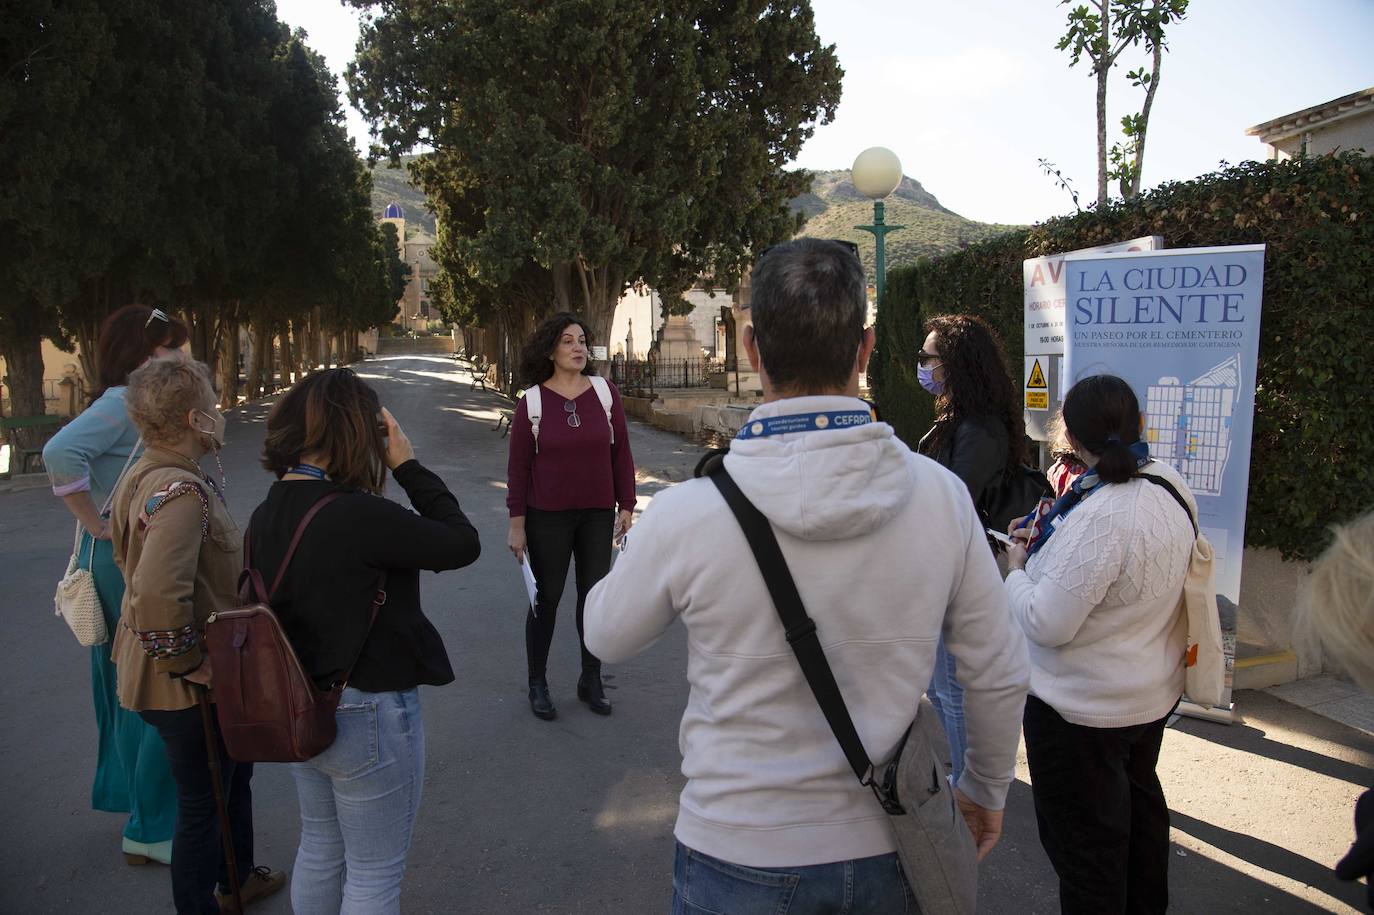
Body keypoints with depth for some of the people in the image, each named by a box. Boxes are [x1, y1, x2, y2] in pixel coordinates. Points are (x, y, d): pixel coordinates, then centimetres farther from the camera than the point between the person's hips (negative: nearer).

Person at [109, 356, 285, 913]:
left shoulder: (144, 474, 5)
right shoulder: (181, 491, -29)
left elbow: (128, 554, 20)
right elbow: (158, 596, -41)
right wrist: (186, 663, -25)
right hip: (188, 689, -11)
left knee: (235, 771, 29)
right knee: (203, 804, 9)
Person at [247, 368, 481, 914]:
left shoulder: (266, 516, -3)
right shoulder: (358, 515, -28)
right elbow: (464, 545, -18)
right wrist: (409, 467, -13)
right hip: (367, 715, -8)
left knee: (319, 850, 26)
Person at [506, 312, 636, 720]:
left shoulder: (605, 392, -1)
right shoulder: (532, 402, -6)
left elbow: (621, 454, 3)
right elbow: (518, 466, -4)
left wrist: (626, 506, 1)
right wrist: (517, 524, -5)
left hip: (597, 515, 2)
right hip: (547, 518, -2)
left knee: (594, 597, 9)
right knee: (546, 600, 8)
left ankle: (591, 680, 25)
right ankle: (537, 684, 23)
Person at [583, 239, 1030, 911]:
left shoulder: (685, 515, -23)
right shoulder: (940, 495, -15)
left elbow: (606, 637, -2)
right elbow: (999, 676, -4)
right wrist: (986, 788, 15)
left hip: (738, 858, -2)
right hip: (883, 850, 2)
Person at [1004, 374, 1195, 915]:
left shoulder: (1100, 518, -33)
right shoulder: (1170, 485, -4)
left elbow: (1046, 624, -30)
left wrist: (1016, 568, -12)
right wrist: (1050, 539, 4)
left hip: (1085, 707, -10)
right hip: (1153, 691, 10)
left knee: (1084, 841, 9)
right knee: (1139, 803, 30)